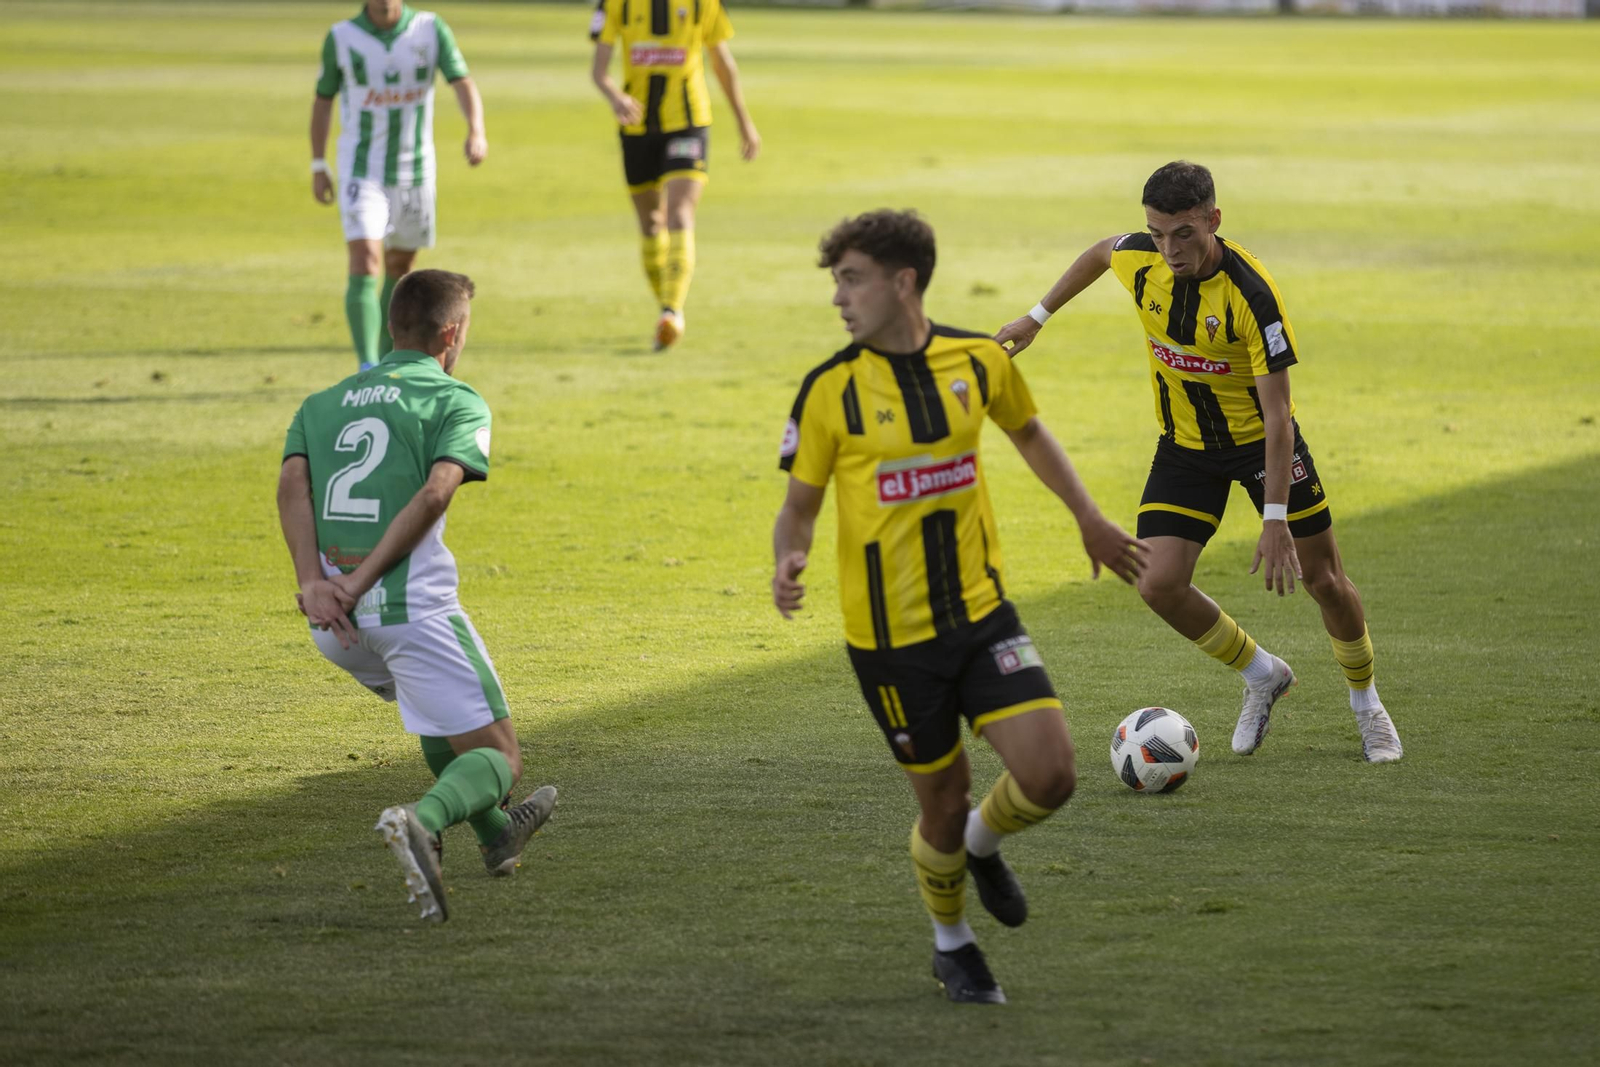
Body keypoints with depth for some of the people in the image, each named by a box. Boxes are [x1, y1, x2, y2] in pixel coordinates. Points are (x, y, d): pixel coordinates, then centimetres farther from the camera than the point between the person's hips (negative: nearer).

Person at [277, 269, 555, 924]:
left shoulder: (321, 404, 19)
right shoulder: (457, 402, 4)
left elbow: (292, 483, -1)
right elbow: (433, 495, -15)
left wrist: (313, 583, -12)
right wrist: (359, 584, -15)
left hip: (332, 622, 6)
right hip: (410, 602, -6)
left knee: (440, 703, 35)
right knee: (497, 757, 1)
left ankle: (494, 834, 45)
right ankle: (421, 821, -29)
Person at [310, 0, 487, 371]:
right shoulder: (341, 38, -6)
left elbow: (463, 83, -15)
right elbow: (323, 99, 6)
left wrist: (476, 131, -33)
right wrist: (318, 167, 5)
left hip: (415, 172, 2)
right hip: (362, 172, -2)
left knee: (400, 270, 14)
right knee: (365, 266, -18)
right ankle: (368, 371, -23)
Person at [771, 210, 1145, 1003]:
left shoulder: (979, 361, -1)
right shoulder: (831, 390, -9)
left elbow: (1029, 433, 19)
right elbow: (800, 503, -1)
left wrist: (1090, 520, 25)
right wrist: (787, 564, -23)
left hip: (981, 614, 2)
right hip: (890, 633, -2)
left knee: (1049, 774, -12)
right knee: (944, 804, 4)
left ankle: (983, 842, 24)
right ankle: (951, 945, 33)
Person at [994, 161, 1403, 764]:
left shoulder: (1251, 294, -31)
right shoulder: (1139, 260, -16)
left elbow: (1278, 411, -30)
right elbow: (1099, 253, 12)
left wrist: (1276, 520, -34)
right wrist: (1038, 317, 18)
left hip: (1259, 438, -4)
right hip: (1185, 444, 4)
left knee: (1326, 583, 1)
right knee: (1159, 584, -12)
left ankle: (1366, 703, 29)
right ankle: (1262, 676, 14)